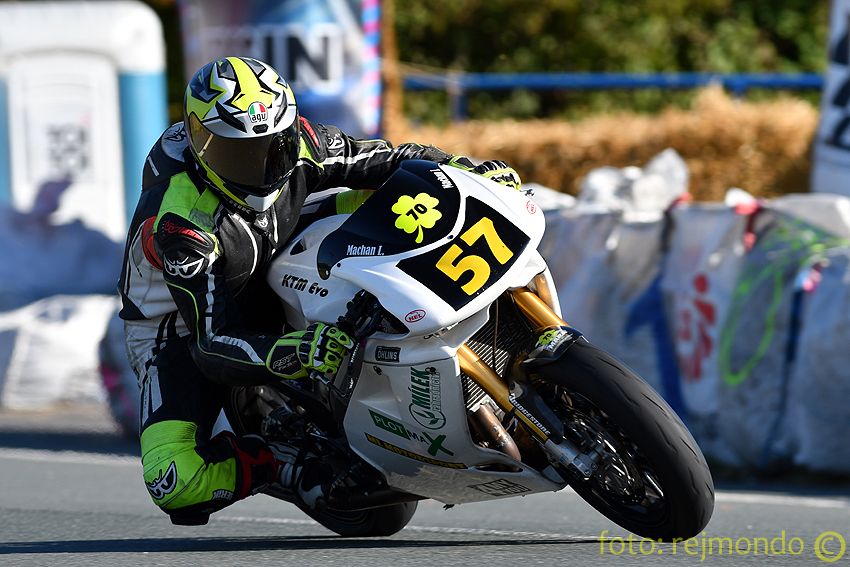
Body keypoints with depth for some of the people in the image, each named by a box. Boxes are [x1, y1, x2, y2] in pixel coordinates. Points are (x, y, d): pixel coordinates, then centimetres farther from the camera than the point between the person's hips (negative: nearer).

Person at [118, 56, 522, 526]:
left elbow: (389, 159, -6)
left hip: (265, 289, 6)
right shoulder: (177, 221, -37)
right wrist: (295, 353, -58)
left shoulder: (294, 144, -20)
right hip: (182, 325, -6)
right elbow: (212, 348, -40)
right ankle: (284, 461, -6)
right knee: (174, 483, -31)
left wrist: (475, 171, -23)